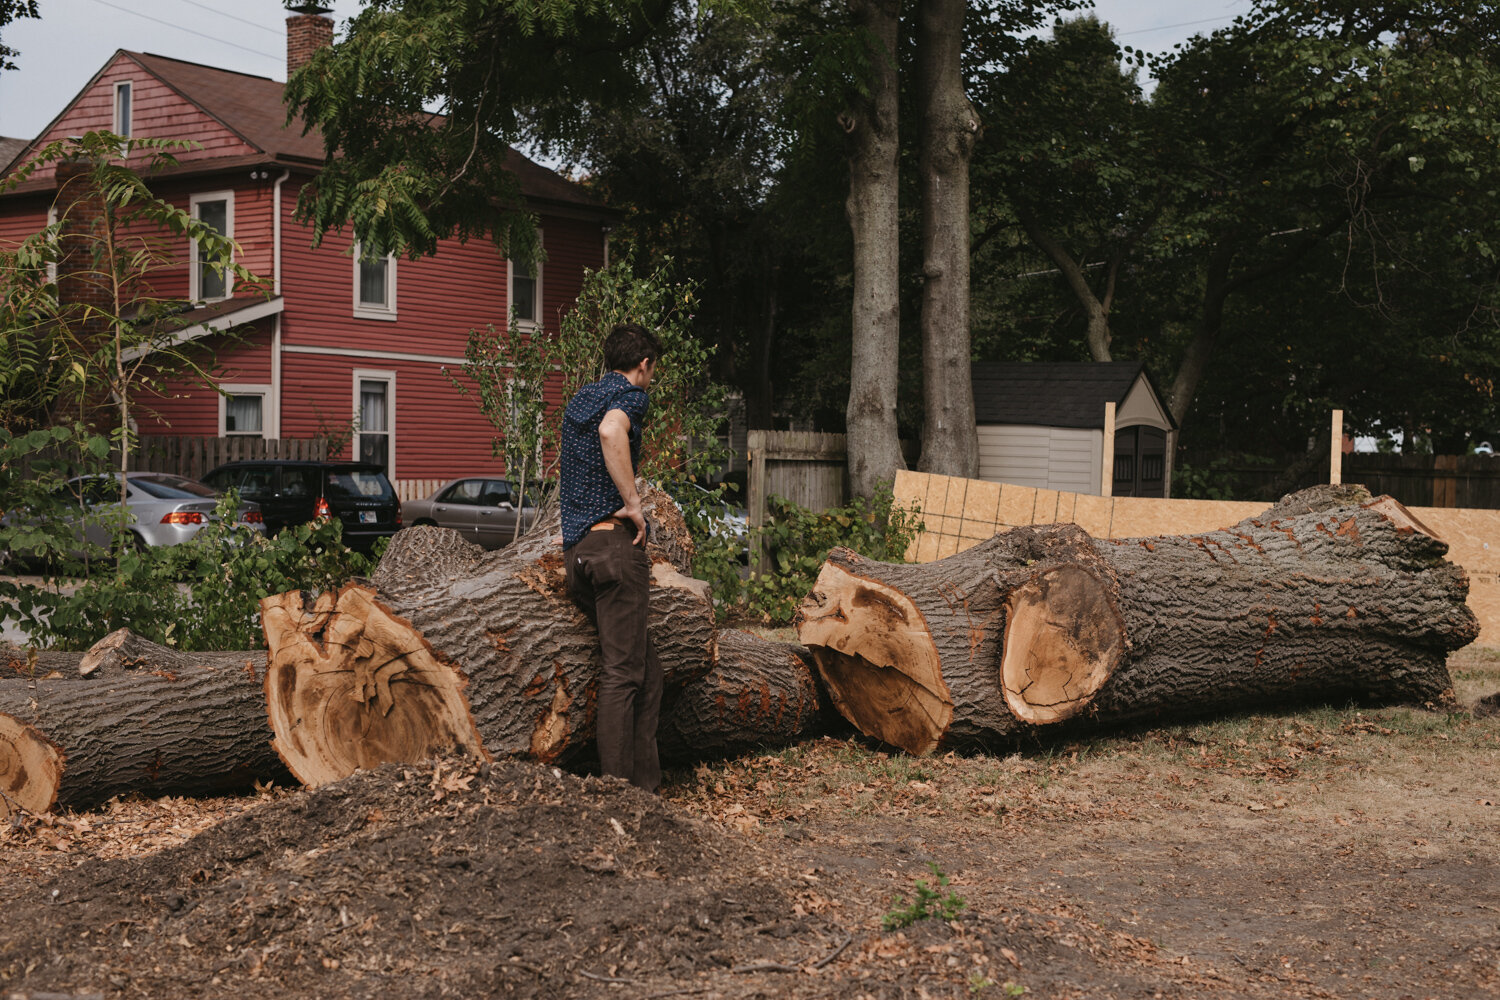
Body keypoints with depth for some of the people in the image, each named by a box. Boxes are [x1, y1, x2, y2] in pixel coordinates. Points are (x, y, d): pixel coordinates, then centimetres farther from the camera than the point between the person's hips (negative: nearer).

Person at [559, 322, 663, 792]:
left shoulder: (577, 400, 22)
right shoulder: (631, 394, -4)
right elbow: (610, 430, -28)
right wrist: (633, 502, -22)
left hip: (575, 548, 8)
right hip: (614, 542, -8)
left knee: (645, 667, 12)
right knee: (623, 671, -7)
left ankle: (646, 780, 11)